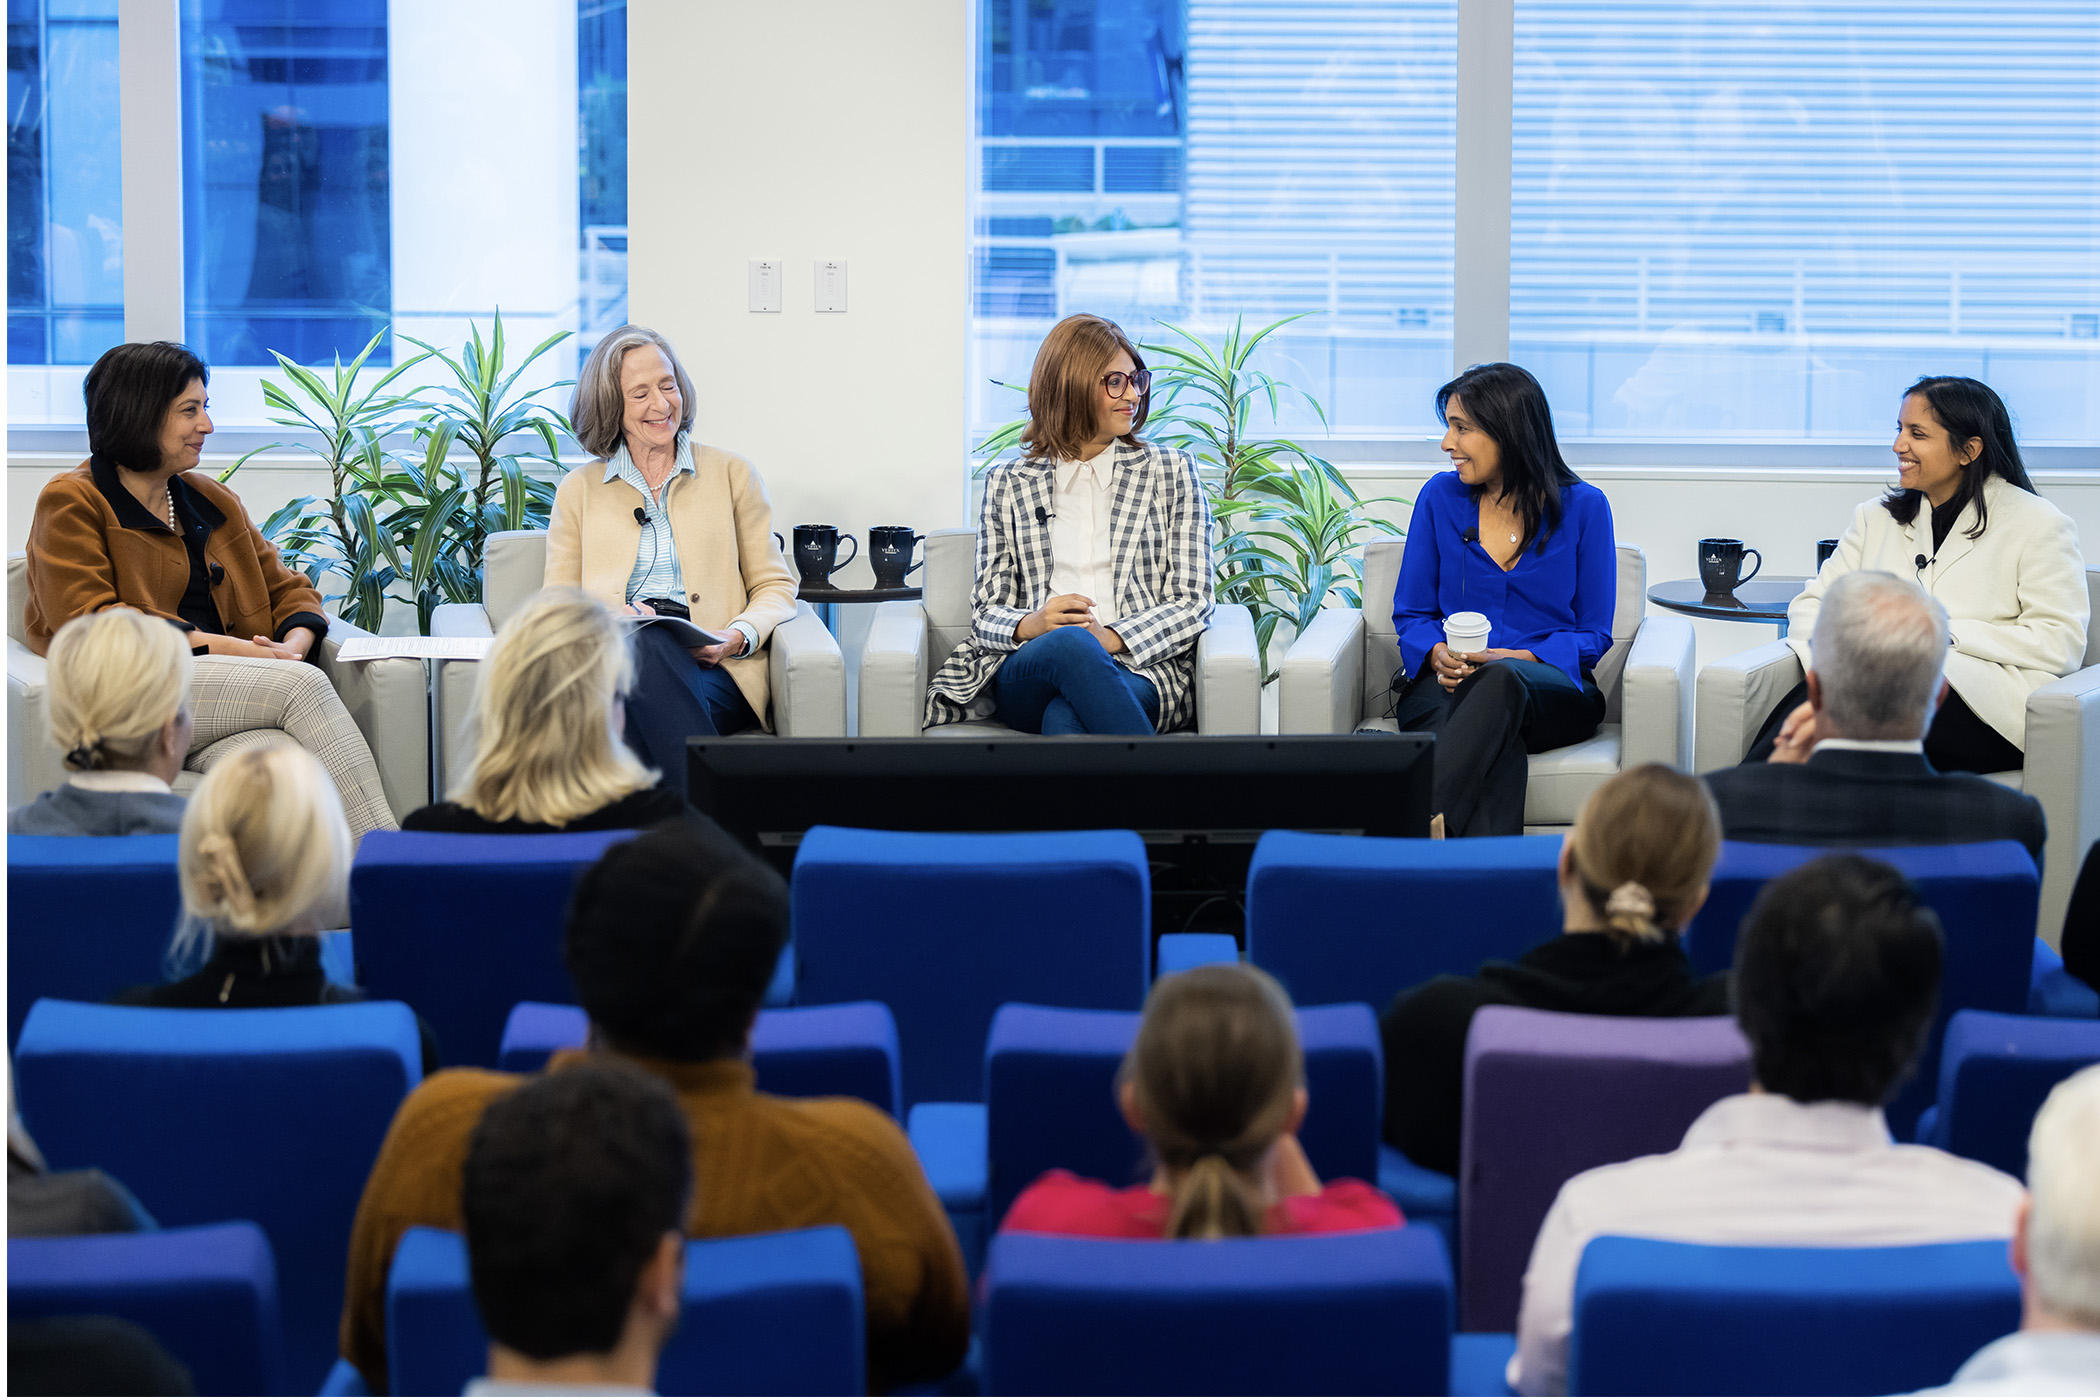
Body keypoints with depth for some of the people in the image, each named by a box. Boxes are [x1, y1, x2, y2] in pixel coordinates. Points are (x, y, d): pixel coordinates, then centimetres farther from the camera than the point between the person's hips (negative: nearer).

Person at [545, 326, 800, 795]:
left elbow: (774, 587, 17)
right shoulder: (579, 490, 22)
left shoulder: (731, 474, 20)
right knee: (643, 642, -40)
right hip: (610, 662, 0)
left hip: (712, 668, 0)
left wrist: (738, 637, -6)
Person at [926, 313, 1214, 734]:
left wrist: (1110, 639, -12)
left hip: (1143, 670, -1)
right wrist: (1029, 626, -12)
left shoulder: (1170, 471, 15)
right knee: (1070, 642, -38)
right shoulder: (1008, 483, 18)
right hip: (1025, 675, 1)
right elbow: (985, 613, 14)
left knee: (1065, 717, -38)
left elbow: (1193, 604, 7)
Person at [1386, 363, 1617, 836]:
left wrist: (1518, 658, -16)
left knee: (1502, 680, -40)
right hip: (1446, 687, 2)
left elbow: (1593, 635, 3)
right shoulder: (1440, 496, 10)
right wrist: (1438, 654, -11)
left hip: (1551, 682, -1)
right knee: (1499, 744, -38)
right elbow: (1411, 614, 13)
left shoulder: (1583, 507, 4)